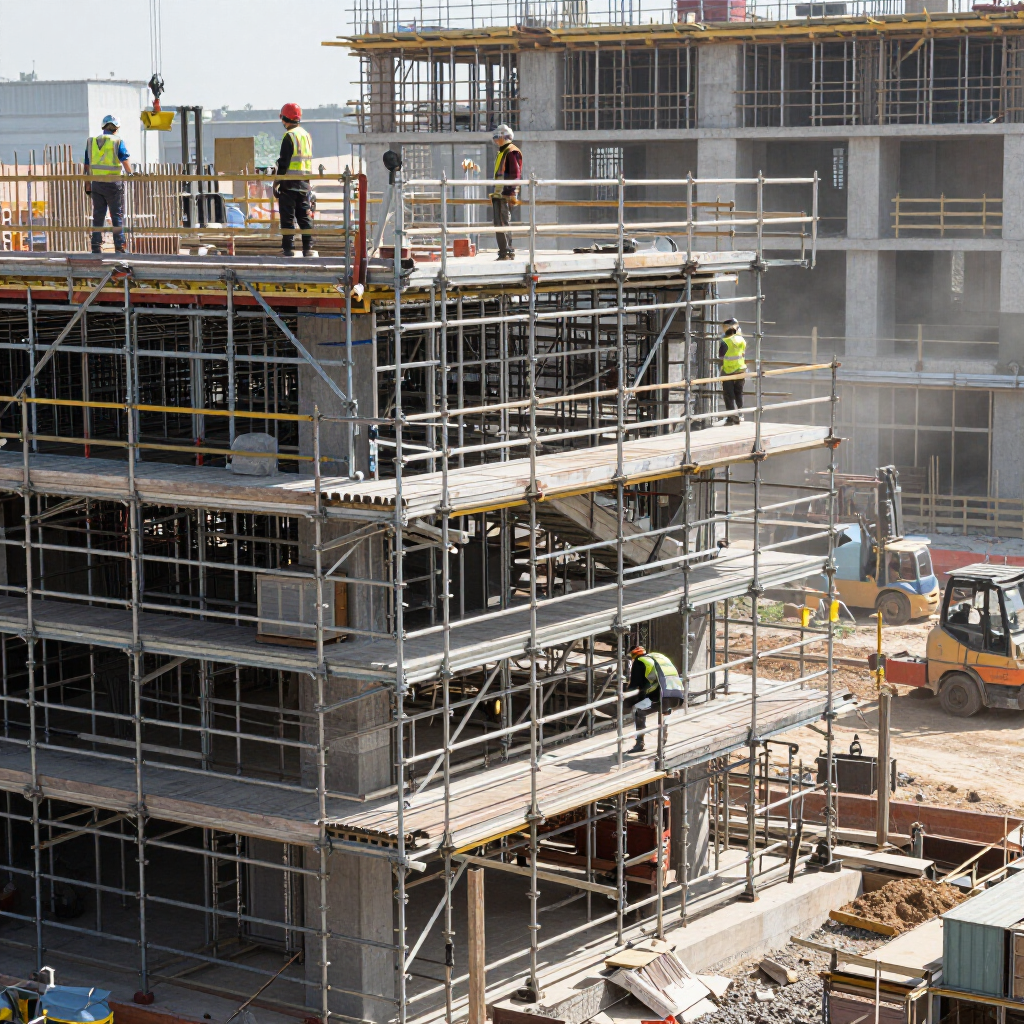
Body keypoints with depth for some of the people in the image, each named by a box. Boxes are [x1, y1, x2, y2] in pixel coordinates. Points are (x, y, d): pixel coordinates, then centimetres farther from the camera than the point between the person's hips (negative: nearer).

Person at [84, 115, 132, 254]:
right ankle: (119, 246, -1)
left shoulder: (91, 142, 9)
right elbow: (126, 161, -10)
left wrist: (88, 185, 15)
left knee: (98, 216, 8)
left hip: (96, 183, 4)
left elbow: (87, 165, 11)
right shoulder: (118, 141, -5)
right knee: (117, 215, 1)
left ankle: (96, 246, 7)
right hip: (113, 183, -4)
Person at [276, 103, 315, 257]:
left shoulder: (289, 136, -11)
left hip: (290, 184, -7)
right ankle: (308, 248, 7)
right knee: (305, 217, 9)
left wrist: (276, 183, -10)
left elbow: (284, 162, -14)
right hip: (305, 183, 7)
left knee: (288, 217, -4)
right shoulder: (306, 135, 14)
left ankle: (288, 248, -5)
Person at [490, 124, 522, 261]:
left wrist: (511, 193, -21)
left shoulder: (512, 152, -9)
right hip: (498, 194, 10)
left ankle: (509, 252, -8)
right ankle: (503, 252, 13)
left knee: (504, 224, -10)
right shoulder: (501, 152, 21)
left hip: (507, 194, -10)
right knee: (498, 224, 10)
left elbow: (515, 174, -16)